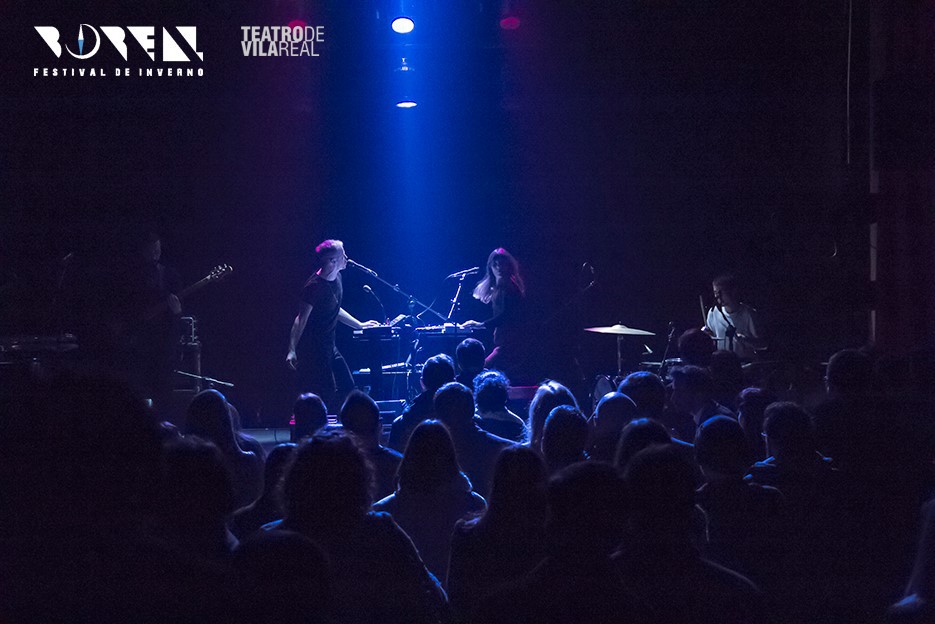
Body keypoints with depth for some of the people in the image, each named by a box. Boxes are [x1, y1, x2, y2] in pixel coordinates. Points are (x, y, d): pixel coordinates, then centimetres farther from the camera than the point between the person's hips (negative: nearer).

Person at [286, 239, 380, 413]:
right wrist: (292, 350, -26)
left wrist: (359, 325, 25)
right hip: (314, 349, -9)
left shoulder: (336, 279, 8)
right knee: (327, 395, -10)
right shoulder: (315, 286, -20)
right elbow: (301, 319, -21)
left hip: (330, 348, 9)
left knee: (347, 387, 10)